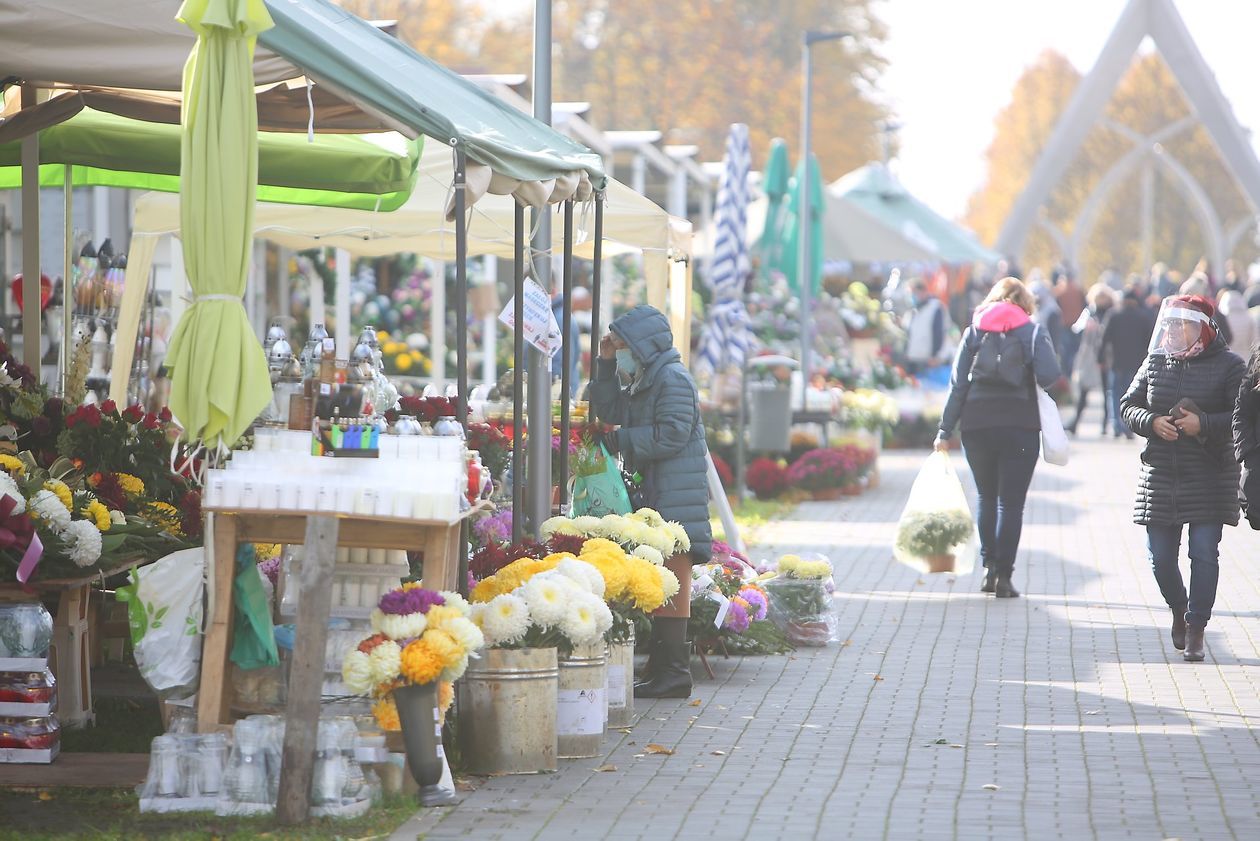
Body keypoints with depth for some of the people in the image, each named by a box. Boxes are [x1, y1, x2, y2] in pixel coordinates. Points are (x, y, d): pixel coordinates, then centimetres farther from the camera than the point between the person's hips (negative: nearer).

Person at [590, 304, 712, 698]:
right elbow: (611, 412, 22)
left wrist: (620, 441, -10)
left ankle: (673, 672, -12)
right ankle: (662, 667, 15)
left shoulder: (673, 378, -12)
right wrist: (605, 366, 13)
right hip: (654, 494, 10)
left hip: (675, 498, -10)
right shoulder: (644, 380, 19)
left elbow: (671, 435, -19)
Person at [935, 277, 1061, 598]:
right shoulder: (1033, 332, 1)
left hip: (976, 425, 2)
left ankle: (989, 566, 10)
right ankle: (1003, 575, -4)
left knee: (985, 496, 18)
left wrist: (945, 430, 4)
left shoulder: (974, 331, 7)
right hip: (1019, 425, -2)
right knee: (1011, 501, 1)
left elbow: (958, 385, 3)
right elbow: (1049, 376, -14)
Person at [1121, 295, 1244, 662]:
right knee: (1160, 556, 4)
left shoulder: (1228, 365, -3)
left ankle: (1195, 629, 4)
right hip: (1160, 477, 3)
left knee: (1204, 554, -6)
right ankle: (1179, 610, 32)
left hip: (1210, 477, -3)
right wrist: (1152, 422, -9)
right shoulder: (1156, 363, 8)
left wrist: (1204, 424, -20)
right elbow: (1129, 405, 11)